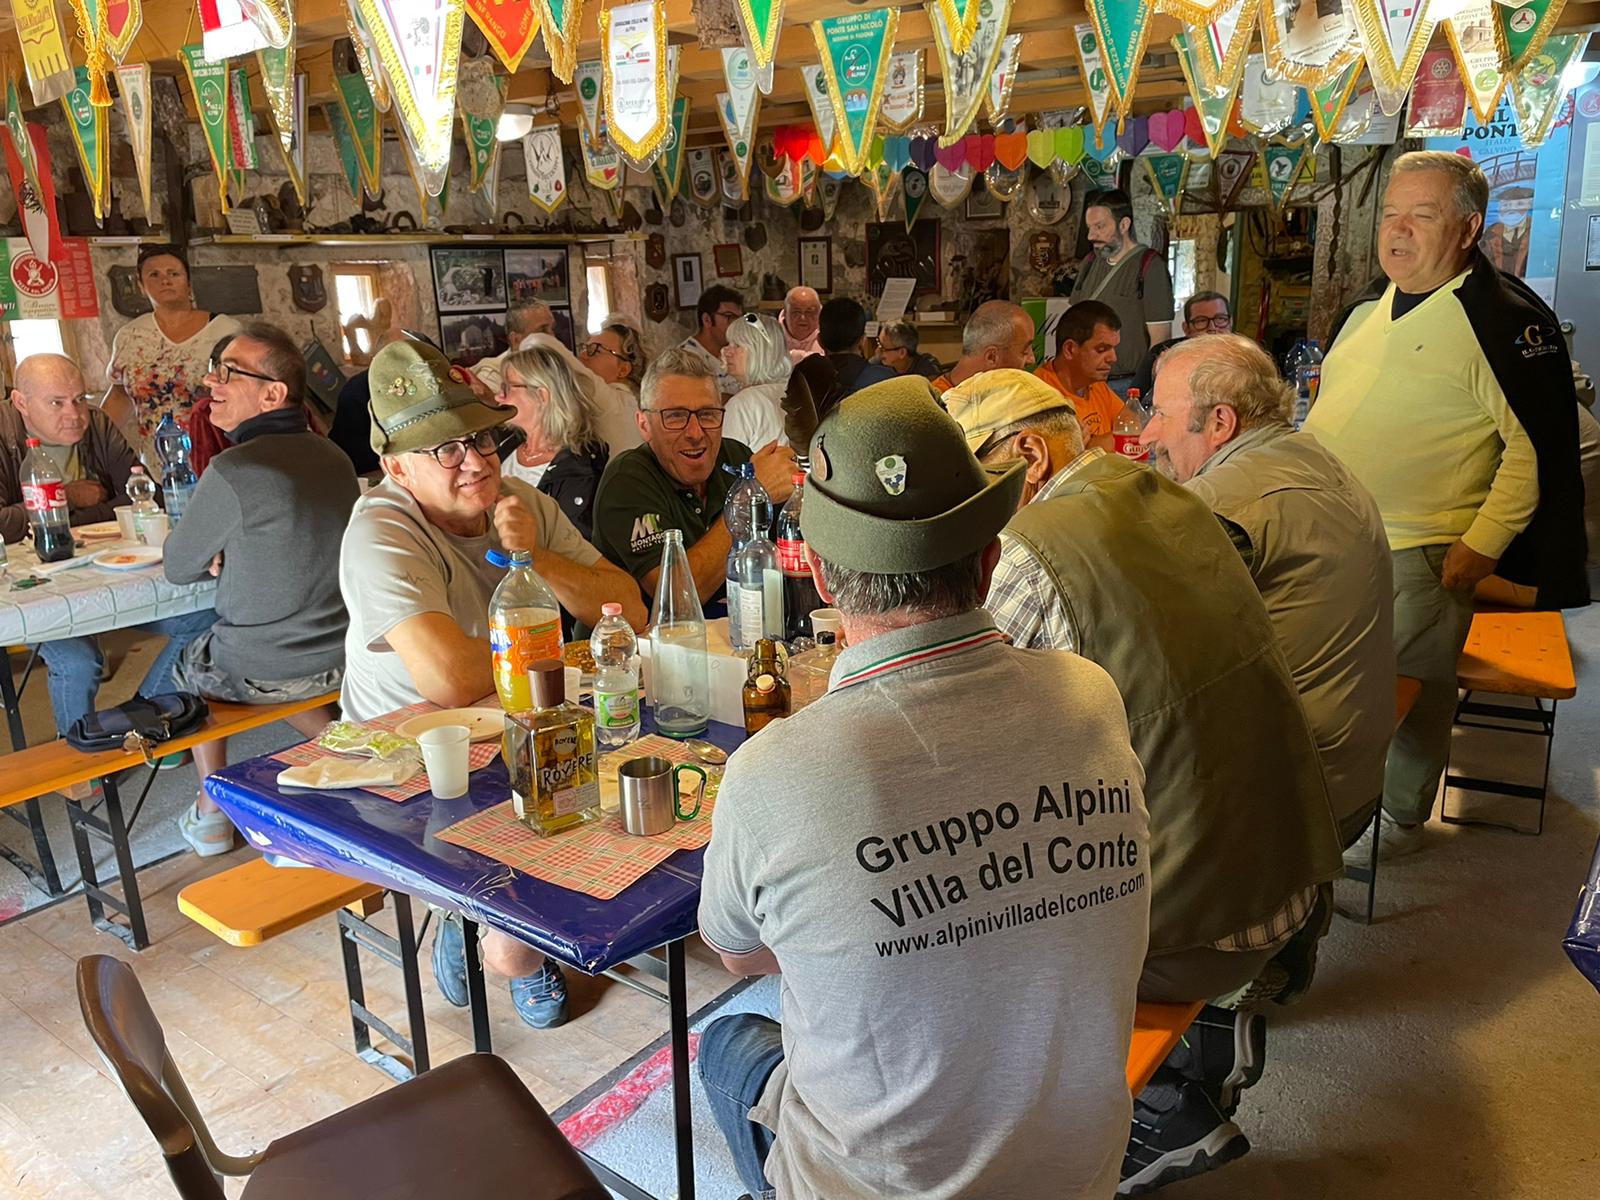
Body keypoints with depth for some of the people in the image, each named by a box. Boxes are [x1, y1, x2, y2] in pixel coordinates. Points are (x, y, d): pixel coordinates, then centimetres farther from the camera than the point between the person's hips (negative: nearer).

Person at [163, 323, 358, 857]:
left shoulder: (234, 471, -23)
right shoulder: (333, 457, -1)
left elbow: (178, 567, -8)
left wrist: (212, 552, 11)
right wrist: (226, 551, 5)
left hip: (264, 671, -5)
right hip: (342, 657, 5)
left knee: (187, 666, 27)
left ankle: (211, 814, 33)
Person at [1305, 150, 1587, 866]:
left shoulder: (1503, 319, -14)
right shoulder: (1369, 309, 10)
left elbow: (1539, 444, -16)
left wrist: (1483, 544, -18)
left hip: (1422, 554, -7)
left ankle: (1400, 820, 26)